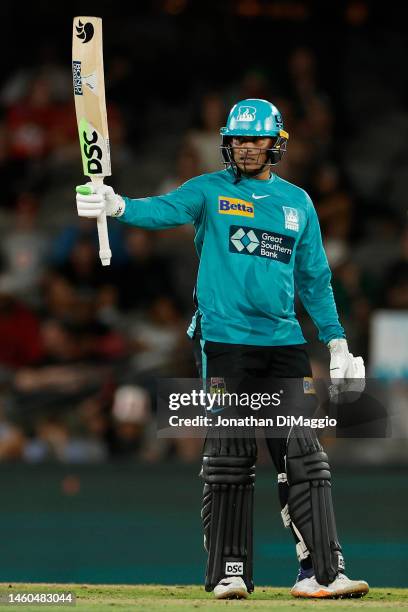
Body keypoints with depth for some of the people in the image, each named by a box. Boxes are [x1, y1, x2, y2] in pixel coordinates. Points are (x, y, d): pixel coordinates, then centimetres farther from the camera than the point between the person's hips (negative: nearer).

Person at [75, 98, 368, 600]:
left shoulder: (297, 202, 14)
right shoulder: (210, 191, 4)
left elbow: (314, 278, 20)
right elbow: (165, 210, -16)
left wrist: (336, 341, 14)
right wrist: (118, 205, -37)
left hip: (284, 342, 3)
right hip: (224, 341, -3)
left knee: (303, 457, -2)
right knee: (229, 462, -3)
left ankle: (321, 572, -2)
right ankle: (228, 573, 3)